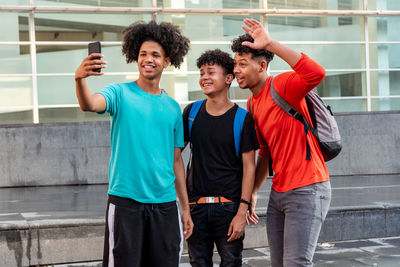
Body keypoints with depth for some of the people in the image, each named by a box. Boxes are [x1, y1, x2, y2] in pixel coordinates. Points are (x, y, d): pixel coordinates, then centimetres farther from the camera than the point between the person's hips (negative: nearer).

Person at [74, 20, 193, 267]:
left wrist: (186, 208, 13)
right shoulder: (121, 93, 0)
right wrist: (80, 79, -43)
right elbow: (90, 105, -22)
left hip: (165, 203, 4)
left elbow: (176, 160, 14)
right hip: (125, 201, -4)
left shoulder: (173, 107, 11)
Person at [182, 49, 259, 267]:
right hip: (196, 204, 3)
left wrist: (242, 212, -12)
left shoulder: (242, 118, -4)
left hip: (229, 205, -3)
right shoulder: (191, 112, 6)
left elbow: (249, 167, -5)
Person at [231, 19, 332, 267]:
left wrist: (271, 44, -33)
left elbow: (316, 73, -34)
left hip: (307, 190, -9)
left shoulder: (281, 86, -12)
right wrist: (253, 192, 17)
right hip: (278, 192, 9)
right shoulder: (252, 104, 13)